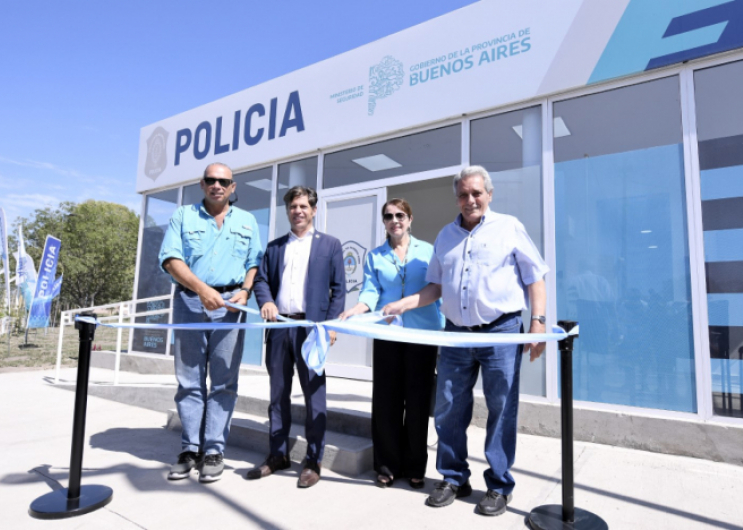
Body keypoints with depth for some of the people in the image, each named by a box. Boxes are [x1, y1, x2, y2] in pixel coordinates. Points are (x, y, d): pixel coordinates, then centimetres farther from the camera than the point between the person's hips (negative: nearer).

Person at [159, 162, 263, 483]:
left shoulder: (247, 221, 14)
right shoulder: (183, 216, 9)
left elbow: (255, 263, 10)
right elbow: (170, 259, -3)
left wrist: (245, 291, -9)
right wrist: (202, 289, -16)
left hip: (229, 304, 0)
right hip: (189, 302, 0)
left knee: (224, 381, 0)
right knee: (189, 379, 4)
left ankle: (214, 451, 7)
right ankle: (190, 448, 14)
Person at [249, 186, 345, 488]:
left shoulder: (330, 245, 7)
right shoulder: (274, 247, 17)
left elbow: (338, 288, 2)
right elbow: (261, 280, 11)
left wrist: (332, 323, -8)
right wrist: (266, 301, -10)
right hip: (279, 327, 4)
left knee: (314, 395, 2)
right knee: (278, 394, 12)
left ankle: (313, 461, 14)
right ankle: (278, 455, 25)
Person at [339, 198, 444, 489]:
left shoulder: (428, 251, 6)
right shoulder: (374, 256, 10)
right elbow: (371, 293, 0)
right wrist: (354, 310, -19)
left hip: (423, 333, -1)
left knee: (418, 399, 5)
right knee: (386, 399, 4)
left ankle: (415, 467, 20)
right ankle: (387, 465, 19)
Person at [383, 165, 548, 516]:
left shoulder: (509, 227, 3)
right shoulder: (446, 236, 14)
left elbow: (535, 279, 1)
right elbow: (436, 286, 16)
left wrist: (538, 322, -10)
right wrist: (403, 304, 3)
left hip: (501, 332, -4)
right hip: (457, 333, 4)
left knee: (501, 411, 3)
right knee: (448, 410, 7)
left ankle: (499, 487, 19)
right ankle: (453, 479, 24)